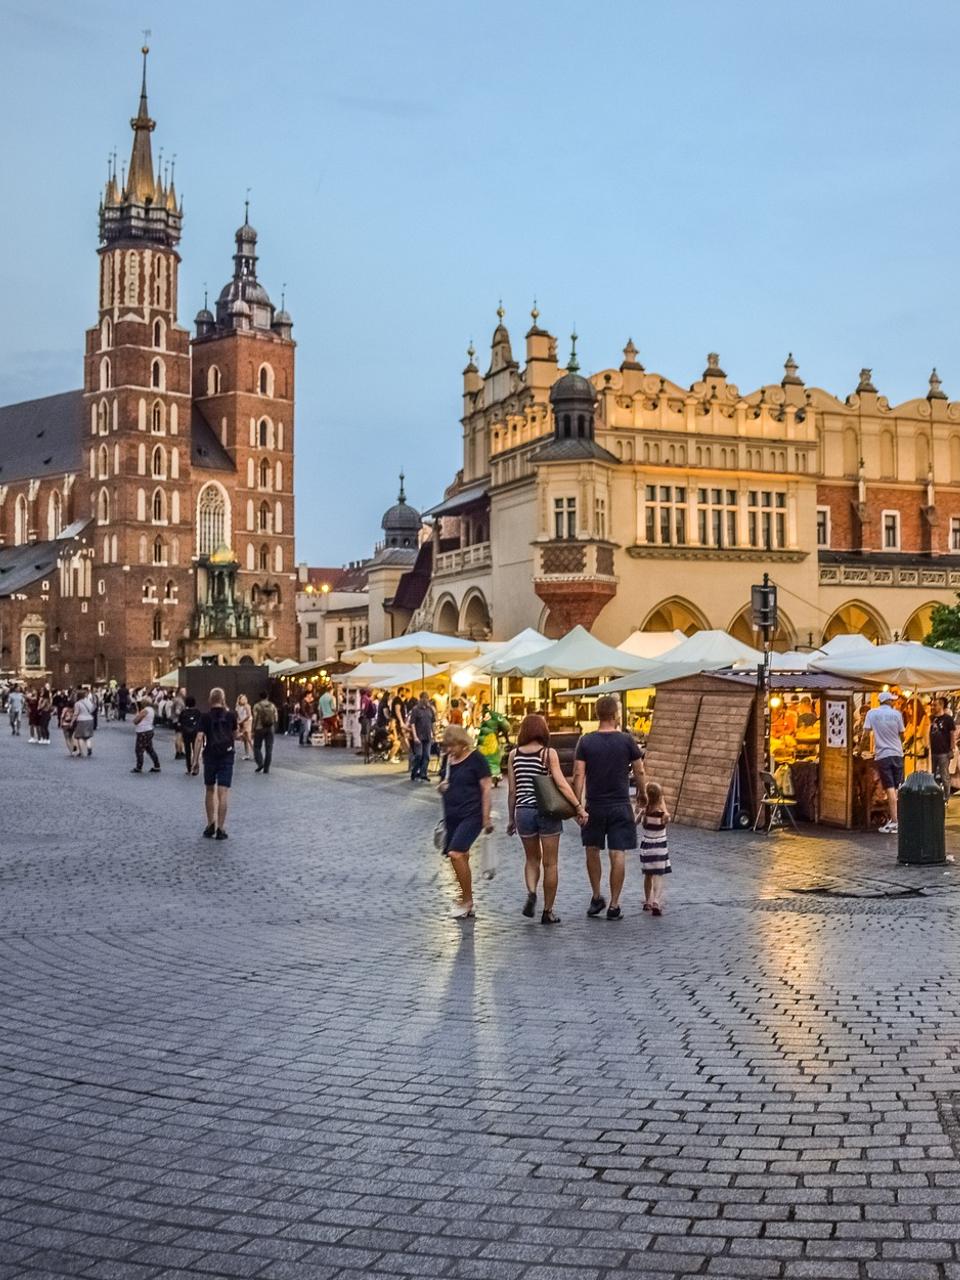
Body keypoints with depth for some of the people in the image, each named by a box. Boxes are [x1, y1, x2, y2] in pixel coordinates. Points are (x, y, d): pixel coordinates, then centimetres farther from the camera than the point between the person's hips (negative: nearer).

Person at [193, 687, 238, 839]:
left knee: (209, 791, 17)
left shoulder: (205, 717, -4)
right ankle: (220, 829, -5)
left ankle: (211, 824, 18)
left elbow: (199, 738, -10)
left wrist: (195, 759, -6)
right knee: (223, 793, -3)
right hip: (227, 756, 0)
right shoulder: (230, 716, 0)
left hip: (210, 756, 0)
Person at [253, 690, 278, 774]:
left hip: (259, 729, -2)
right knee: (269, 749, 5)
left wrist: (253, 731, -3)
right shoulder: (272, 706, 4)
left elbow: (255, 719, -8)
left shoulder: (257, 706, -5)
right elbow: (275, 719, 3)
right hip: (270, 729, 2)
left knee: (257, 747, 10)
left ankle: (260, 763, -9)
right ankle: (266, 768, 4)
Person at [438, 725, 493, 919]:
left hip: (471, 815, -7)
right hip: (452, 816, 7)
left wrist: (486, 818, -12)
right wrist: (442, 787, 0)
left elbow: (486, 789, -9)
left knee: (456, 854, -20)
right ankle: (467, 905, 20)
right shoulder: (449, 760, 12)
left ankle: (467, 901, -7)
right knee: (461, 858, 10)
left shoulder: (475, 759, -8)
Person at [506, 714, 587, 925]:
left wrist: (511, 819, 14)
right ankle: (548, 911, 13)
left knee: (532, 858, 20)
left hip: (523, 811, 3)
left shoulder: (514, 755, 4)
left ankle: (531, 893, -6)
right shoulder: (549, 753, -5)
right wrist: (579, 807, -11)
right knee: (550, 863, 8)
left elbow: (512, 791, 6)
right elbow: (561, 784, -14)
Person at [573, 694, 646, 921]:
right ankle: (614, 906, 2)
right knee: (618, 855, 1)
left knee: (592, 851, 19)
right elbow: (639, 772, 3)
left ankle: (597, 897, 24)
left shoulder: (586, 742, -3)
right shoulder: (626, 741, -5)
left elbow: (578, 775, -7)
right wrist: (642, 795, 19)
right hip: (620, 806, -1)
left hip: (594, 806, 1)